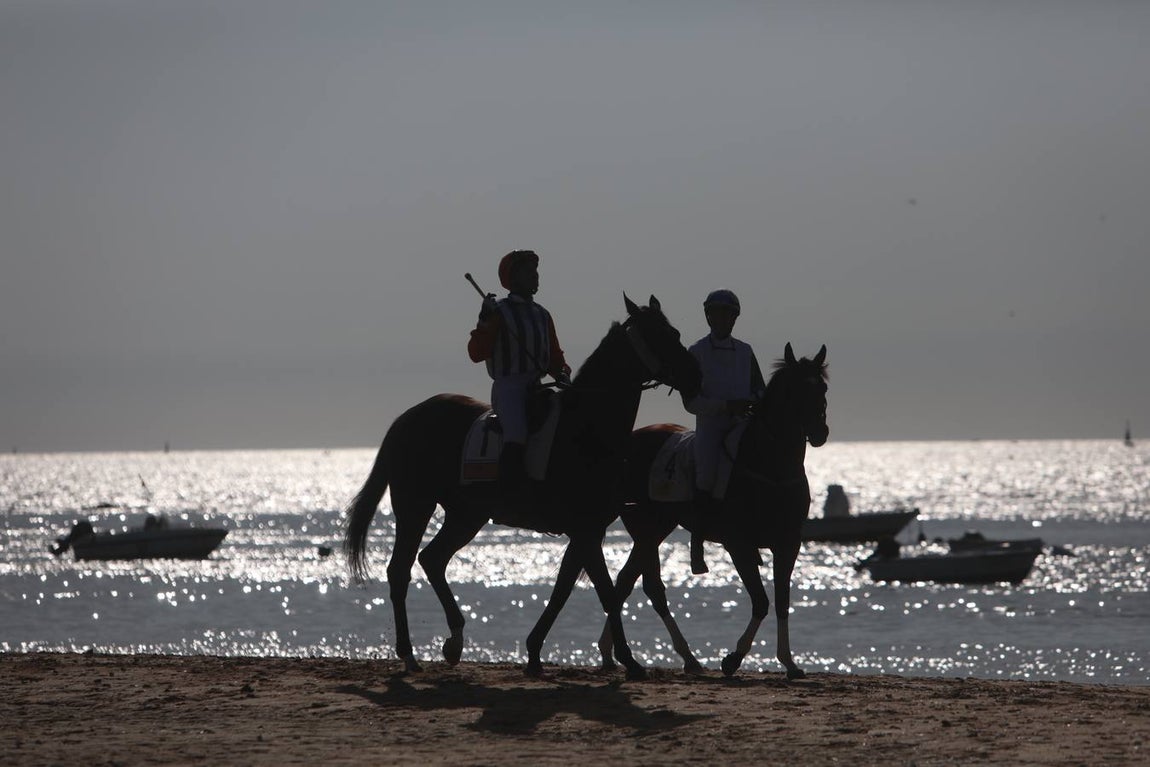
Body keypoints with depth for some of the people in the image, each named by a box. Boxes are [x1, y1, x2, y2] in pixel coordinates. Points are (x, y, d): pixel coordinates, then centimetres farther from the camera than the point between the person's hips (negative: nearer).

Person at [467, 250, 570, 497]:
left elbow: (554, 356, 23)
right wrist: (484, 323, -22)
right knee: (517, 435, -29)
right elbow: (476, 353, -8)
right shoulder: (499, 312, -2)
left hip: (535, 388, 7)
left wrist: (562, 374, 2)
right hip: (508, 386, -7)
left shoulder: (542, 315, 18)